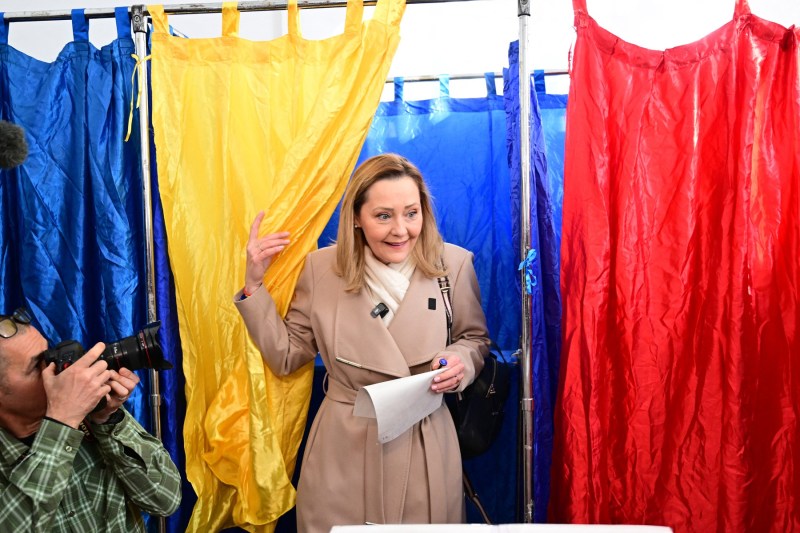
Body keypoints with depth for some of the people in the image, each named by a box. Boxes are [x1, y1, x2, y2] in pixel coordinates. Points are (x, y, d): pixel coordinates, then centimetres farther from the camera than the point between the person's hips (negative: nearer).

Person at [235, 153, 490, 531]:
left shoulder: (453, 264, -6)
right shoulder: (321, 268, -5)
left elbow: (475, 339, 8)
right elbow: (286, 356, 0)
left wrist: (461, 361, -15)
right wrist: (254, 284, -8)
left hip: (426, 447, 1)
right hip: (343, 450, 0)